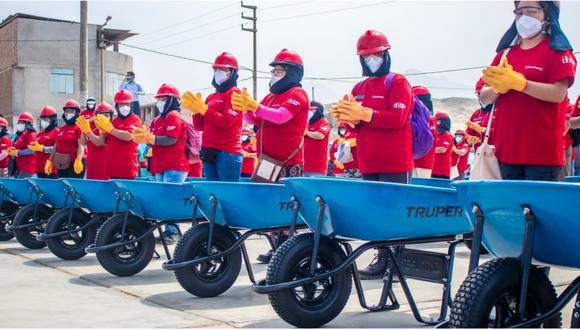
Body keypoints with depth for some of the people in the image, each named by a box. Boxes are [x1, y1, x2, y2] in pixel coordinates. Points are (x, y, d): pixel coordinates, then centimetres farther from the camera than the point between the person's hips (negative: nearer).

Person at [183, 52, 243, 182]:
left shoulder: (234, 93, -2)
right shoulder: (211, 97, 19)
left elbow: (227, 121, -14)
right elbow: (200, 126, 17)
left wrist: (204, 109, -14)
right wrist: (196, 110, 0)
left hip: (227, 153, -8)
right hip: (209, 152, 8)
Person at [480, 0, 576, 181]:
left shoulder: (558, 50, -2)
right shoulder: (505, 53, 14)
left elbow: (558, 93, -14)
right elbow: (485, 98, 12)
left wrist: (518, 82, -22)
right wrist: (498, 87, -11)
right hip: (507, 148, 5)